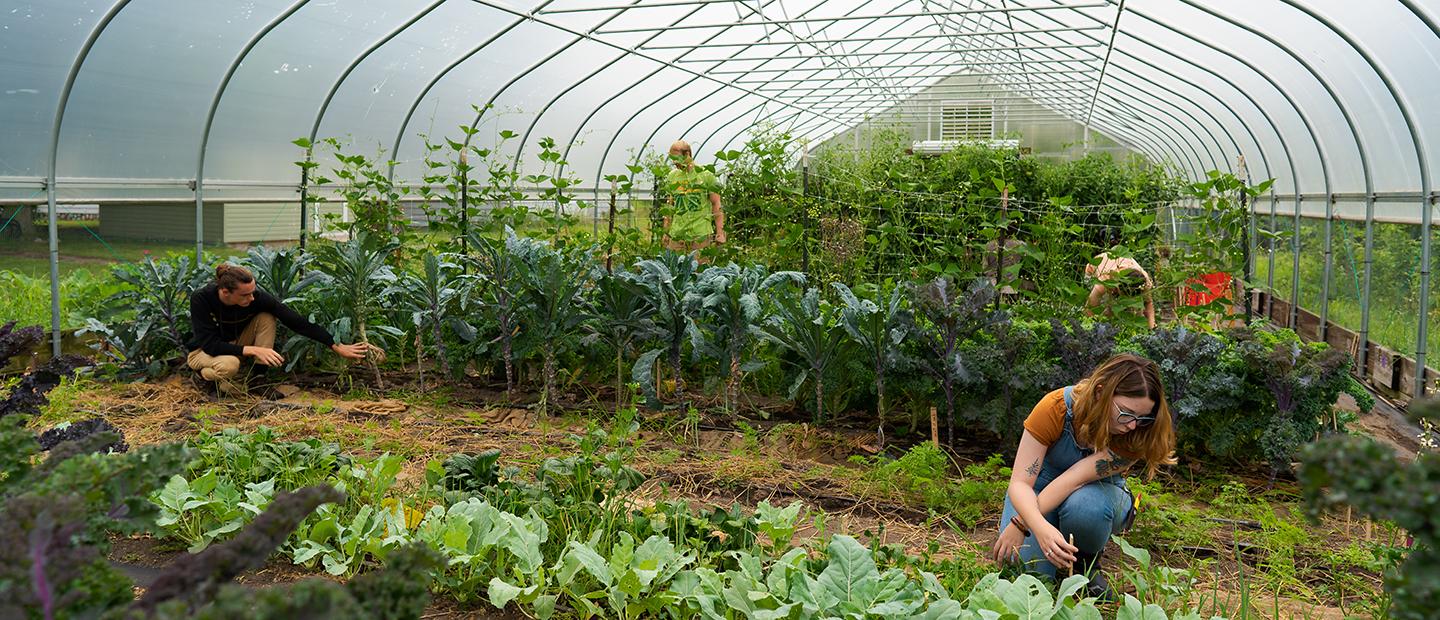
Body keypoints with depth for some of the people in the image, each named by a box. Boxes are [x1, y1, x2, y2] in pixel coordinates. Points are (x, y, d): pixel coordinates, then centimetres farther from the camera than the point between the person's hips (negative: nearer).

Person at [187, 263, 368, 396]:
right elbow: (210, 344, -31)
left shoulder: (257, 297, -25)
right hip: (203, 351, -4)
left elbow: (296, 321, -24)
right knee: (229, 364, -38)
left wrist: (337, 347, -26)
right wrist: (253, 350, -39)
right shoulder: (200, 299, -31)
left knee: (266, 318, -22)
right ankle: (205, 373, -3)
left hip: (234, 344, 4)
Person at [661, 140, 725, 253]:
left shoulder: (705, 175, -1)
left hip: (700, 234, -4)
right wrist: (666, 232, 15)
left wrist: (720, 232, -7)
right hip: (677, 234, 4)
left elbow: (716, 205, -1)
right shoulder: (672, 177, 12)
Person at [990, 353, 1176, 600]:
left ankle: (1087, 563, -4)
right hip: (1038, 491, -1)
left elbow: (1074, 478, -34)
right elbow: (1020, 482, -30)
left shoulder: (1137, 435, -26)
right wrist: (1041, 527, -50)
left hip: (1097, 492, 1)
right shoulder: (1057, 407, -29)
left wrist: (1020, 524, -41)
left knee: (1086, 503, -36)